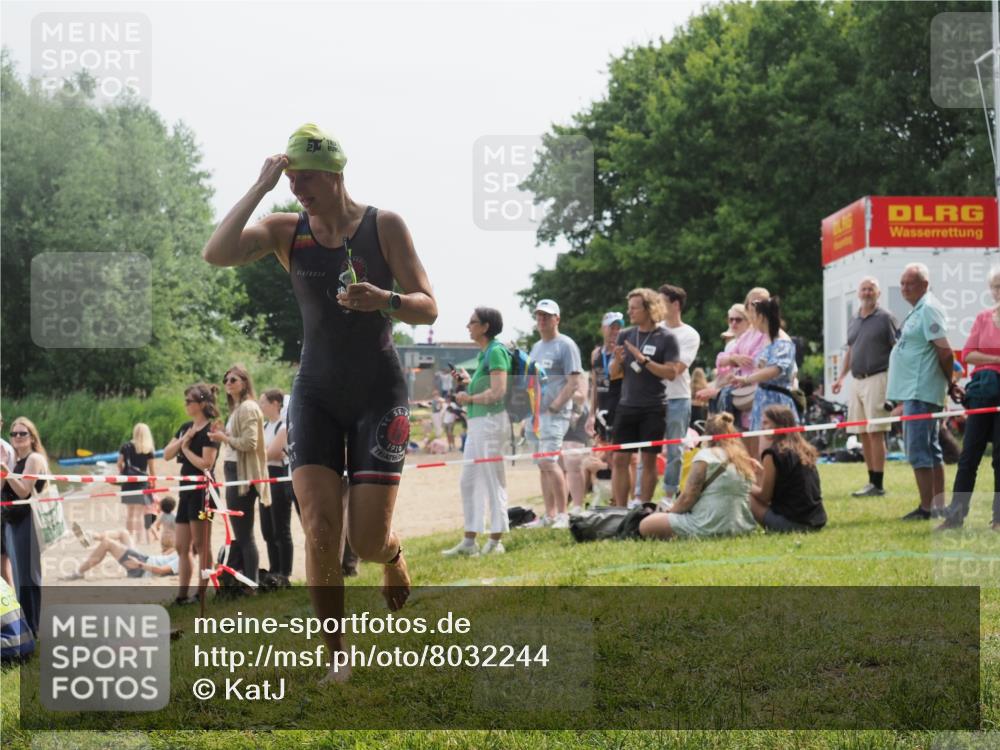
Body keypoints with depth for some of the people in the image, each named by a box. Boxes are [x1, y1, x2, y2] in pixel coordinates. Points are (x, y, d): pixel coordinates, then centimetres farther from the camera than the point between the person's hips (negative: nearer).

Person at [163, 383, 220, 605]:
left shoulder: (210, 430, -10)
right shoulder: (186, 428, 14)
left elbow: (206, 464, -18)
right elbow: (167, 454, 9)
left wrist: (186, 449, -6)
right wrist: (183, 440, -6)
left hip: (202, 491, -9)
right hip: (186, 491, 9)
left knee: (201, 545, -3)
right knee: (182, 547, 8)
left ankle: (201, 593, 0)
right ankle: (182, 595, 10)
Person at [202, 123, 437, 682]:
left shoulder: (384, 226, -5)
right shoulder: (286, 232, 0)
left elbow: (428, 308, -7)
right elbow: (216, 254, -16)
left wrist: (383, 300, -27)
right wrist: (260, 189, -19)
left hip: (379, 391, -2)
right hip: (317, 393, 2)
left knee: (368, 541, -6)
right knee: (320, 531, -12)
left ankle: (394, 554, 33)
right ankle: (337, 656, 1)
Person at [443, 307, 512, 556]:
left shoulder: (496, 351, -12)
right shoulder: (483, 353, 17)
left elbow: (498, 392, -20)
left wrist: (469, 398, -9)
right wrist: (468, 382, 12)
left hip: (491, 421, -10)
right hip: (477, 423, 10)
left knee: (493, 482, -4)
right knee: (468, 482, 11)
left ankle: (496, 541, 2)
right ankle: (469, 540, 16)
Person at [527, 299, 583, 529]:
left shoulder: (566, 345, -5)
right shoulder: (536, 347, 20)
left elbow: (574, 382, -12)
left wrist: (555, 405, -18)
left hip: (555, 413, -8)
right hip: (535, 412, 8)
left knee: (549, 461, -18)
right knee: (542, 465, 8)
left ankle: (562, 514, -13)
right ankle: (550, 514, 13)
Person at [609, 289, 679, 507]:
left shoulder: (666, 338, -3)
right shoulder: (625, 335, 9)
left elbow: (671, 373, -11)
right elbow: (614, 373, 12)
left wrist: (644, 360, -19)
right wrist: (618, 360, -10)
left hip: (653, 409, -4)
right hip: (627, 405, 4)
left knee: (649, 459, 1)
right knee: (620, 459, 0)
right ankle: (620, 510, 4)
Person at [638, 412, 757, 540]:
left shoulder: (706, 455, -7)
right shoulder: (743, 458, 11)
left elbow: (687, 498, -9)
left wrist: (670, 514, 9)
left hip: (709, 527, -8)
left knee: (645, 526, -6)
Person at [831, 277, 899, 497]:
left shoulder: (885, 318, -3)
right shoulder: (854, 321, 17)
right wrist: (841, 377, 19)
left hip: (877, 378, -7)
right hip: (858, 380, 7)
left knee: (875, 433, -10)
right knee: (863, 434, 8)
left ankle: (878, 485, -8)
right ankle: (871, 481, 14)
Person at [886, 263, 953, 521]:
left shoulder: (929, 309, -14)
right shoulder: (918, 310, 17)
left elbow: (945, 352, -18)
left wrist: (950, 383, -8)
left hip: (920, 391, -11)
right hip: (913, 391, 11)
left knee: (918, 451, -9)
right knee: (931, 450, 13)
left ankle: (926, 508, -8)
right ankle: (939, 506, 18)